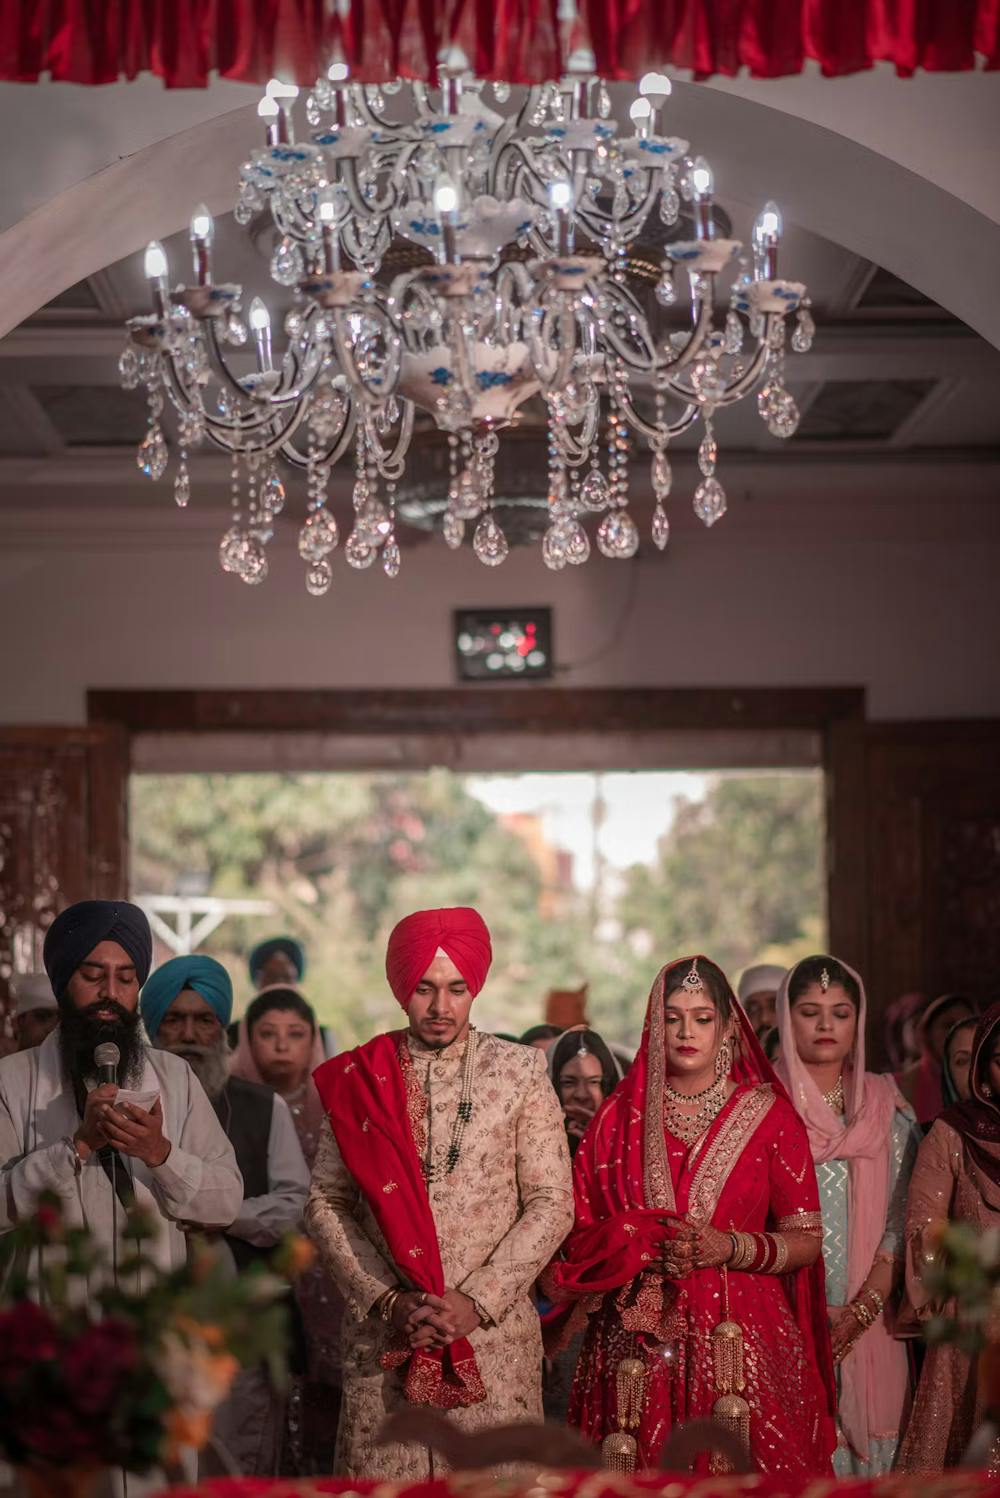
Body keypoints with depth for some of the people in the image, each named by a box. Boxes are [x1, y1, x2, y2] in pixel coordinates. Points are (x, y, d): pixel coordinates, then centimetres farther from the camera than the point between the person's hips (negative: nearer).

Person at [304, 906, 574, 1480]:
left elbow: (551, 1204, 0)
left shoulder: (520, 1073, 4)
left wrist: (476, 1301, -9)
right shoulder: (360, 1078, 7)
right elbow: (327, 1202, 5)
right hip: (383, 1336, 1)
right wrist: (387, 1301, -6)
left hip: (495, 1331, -1)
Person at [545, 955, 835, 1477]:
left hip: (743, 1340, -1)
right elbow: (580, 1232, 7)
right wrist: (640, 1249, -11)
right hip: (639, 1346, 1)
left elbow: (807, 1240, 3)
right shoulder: (620, 1116, 9)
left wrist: (729, 1248, -12)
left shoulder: (769, 1115, 5)